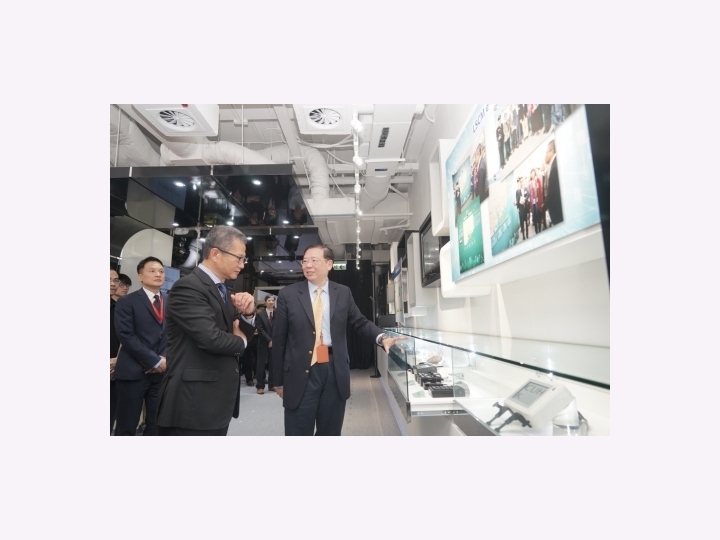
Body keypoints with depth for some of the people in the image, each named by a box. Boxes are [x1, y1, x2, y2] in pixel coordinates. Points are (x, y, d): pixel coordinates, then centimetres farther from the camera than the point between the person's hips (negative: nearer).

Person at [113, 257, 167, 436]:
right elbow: (126, 336, -10)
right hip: (133, 371, -3)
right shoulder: (127, 302, 0)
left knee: (157, 425, 10)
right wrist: (154, 361, -13)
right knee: (126, 427, 5)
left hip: (163, 371, 4)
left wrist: (165, 358, -7)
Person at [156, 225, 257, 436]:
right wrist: (240, 341, -7)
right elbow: (212, 339, -28)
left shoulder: (222, 290, 13)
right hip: (194, 404, -9)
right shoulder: (188, 287, -16)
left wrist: (248, 314, -7)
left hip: (218, 402, 9)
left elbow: (242, 334, 14)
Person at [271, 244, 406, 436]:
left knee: (330, 432, 18)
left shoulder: (343, 293, 5)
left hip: (335, 371, 2)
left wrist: (382, 337, -12)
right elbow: (279, 339, 2)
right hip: (301, 373, -1)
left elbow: (360, 323, 9)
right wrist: (278, 380, 3)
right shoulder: (288, 294, -1)